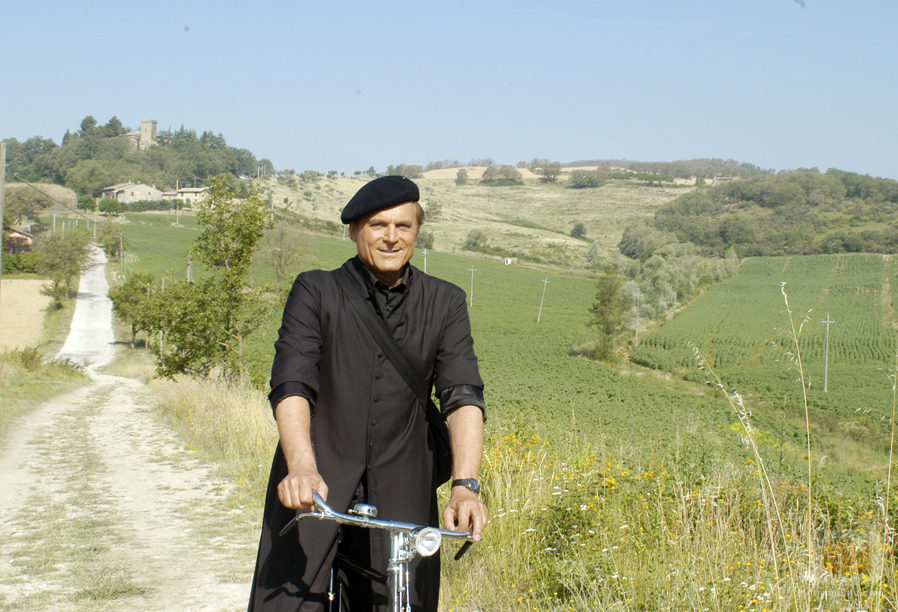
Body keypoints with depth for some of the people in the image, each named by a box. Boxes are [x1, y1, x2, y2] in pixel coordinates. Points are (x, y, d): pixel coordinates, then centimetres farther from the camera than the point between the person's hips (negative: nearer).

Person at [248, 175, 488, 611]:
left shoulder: (444, 303, 6)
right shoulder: (316, 292, 1)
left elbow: (462, 394, -6)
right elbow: (291, 383, -12)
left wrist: (465, 485, -22)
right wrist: (302, 467, -30)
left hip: (399, 494, 2)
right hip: (317, 485, -2)